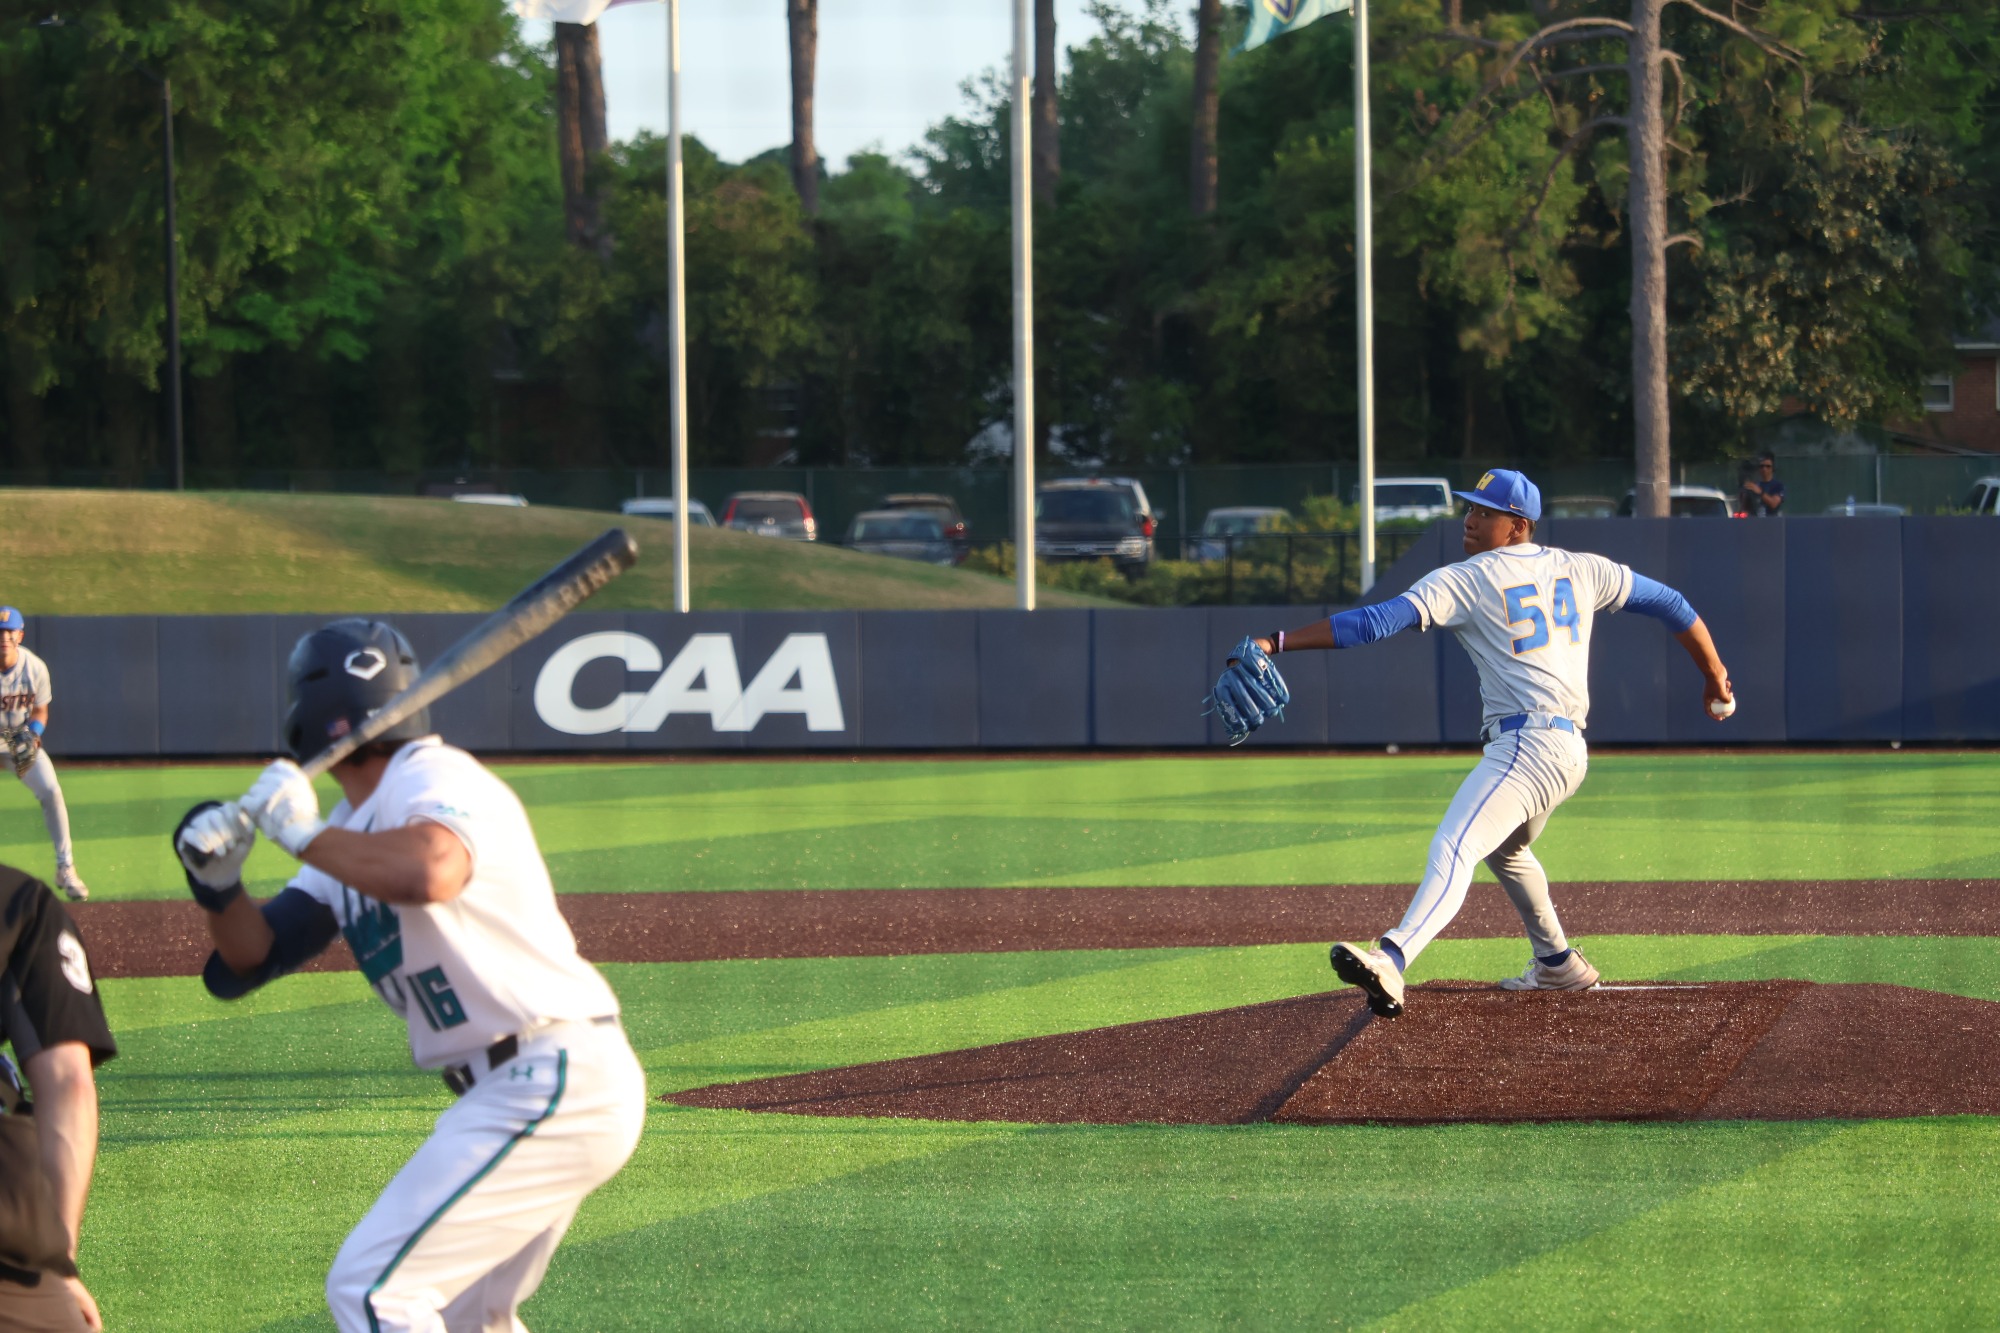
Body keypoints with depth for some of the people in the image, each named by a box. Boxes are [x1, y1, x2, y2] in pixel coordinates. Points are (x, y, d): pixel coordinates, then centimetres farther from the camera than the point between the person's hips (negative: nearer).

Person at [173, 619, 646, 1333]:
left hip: (556, 1085, -11)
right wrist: (218, 884, -7)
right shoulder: (351, 828, 15)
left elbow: (428, 872, -38)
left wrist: (305, 835, -25)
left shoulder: (434, 779, -14)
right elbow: (256, 953, 13)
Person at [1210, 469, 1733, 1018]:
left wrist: (1276, 643, -16)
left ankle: (1391, 962, -49)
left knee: (1453, 847, -27)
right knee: (1504, 849, 34)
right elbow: (1668, 603, 21)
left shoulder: (1465, 581, -4)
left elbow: (1376, 621, -13)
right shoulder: (1579, 570, 15)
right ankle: (1557, 964, 45)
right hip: (1567, 750, 9)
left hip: (1525, 746, -9)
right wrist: (1715, 679, 32)